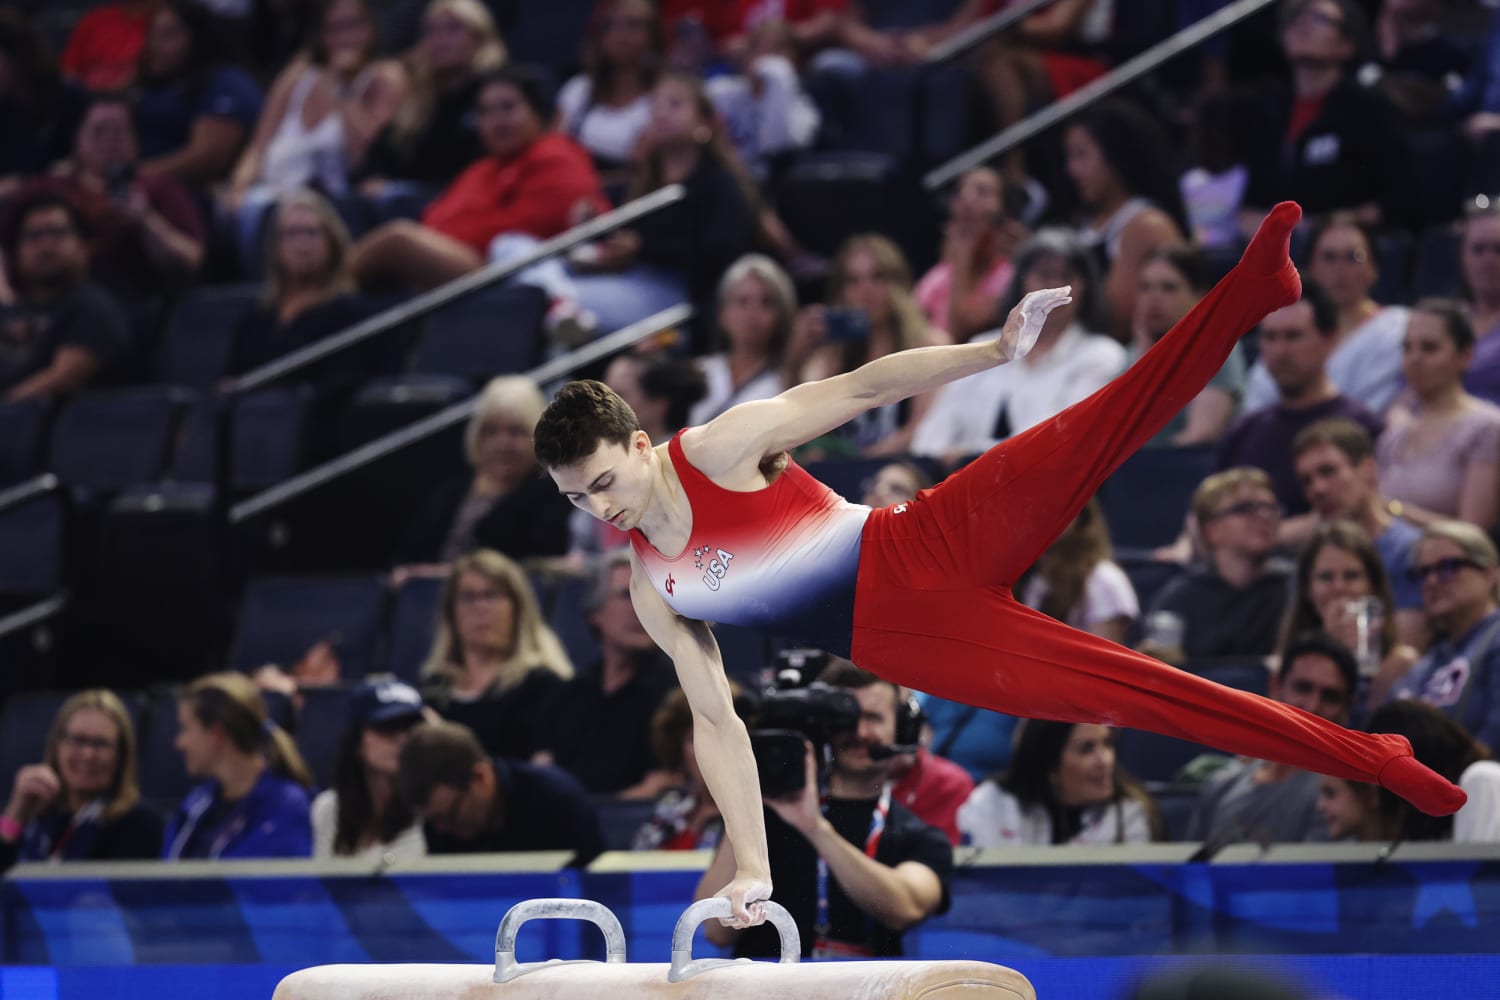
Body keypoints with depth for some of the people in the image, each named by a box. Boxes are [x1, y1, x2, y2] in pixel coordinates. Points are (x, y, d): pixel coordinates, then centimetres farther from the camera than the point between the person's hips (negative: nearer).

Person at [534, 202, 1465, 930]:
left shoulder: (721, 449, -7)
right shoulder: (653, 591, 5)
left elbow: (860, 388, -9)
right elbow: (716, 722, 10)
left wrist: (995, 349, -21)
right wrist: (751, 868, 6)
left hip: (928, 548, -3)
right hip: (902, 641, 3)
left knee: (1096, 438, -27)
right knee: (1124, 687, -5)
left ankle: (1256, 286, -35)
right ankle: (1375, 763, -3)